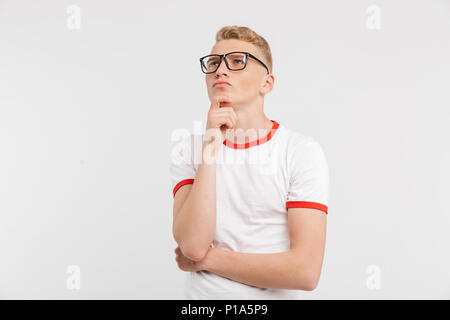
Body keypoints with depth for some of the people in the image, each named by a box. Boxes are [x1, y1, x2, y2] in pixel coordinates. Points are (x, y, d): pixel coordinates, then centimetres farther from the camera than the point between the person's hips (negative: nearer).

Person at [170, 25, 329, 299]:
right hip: (201, 293, 2)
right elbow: (193, 244, -18)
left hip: (274, 296, -1)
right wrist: (210, 144, -21)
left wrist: (207, 259, -13)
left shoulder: (303, 151, -13)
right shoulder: (188, 150, -4)